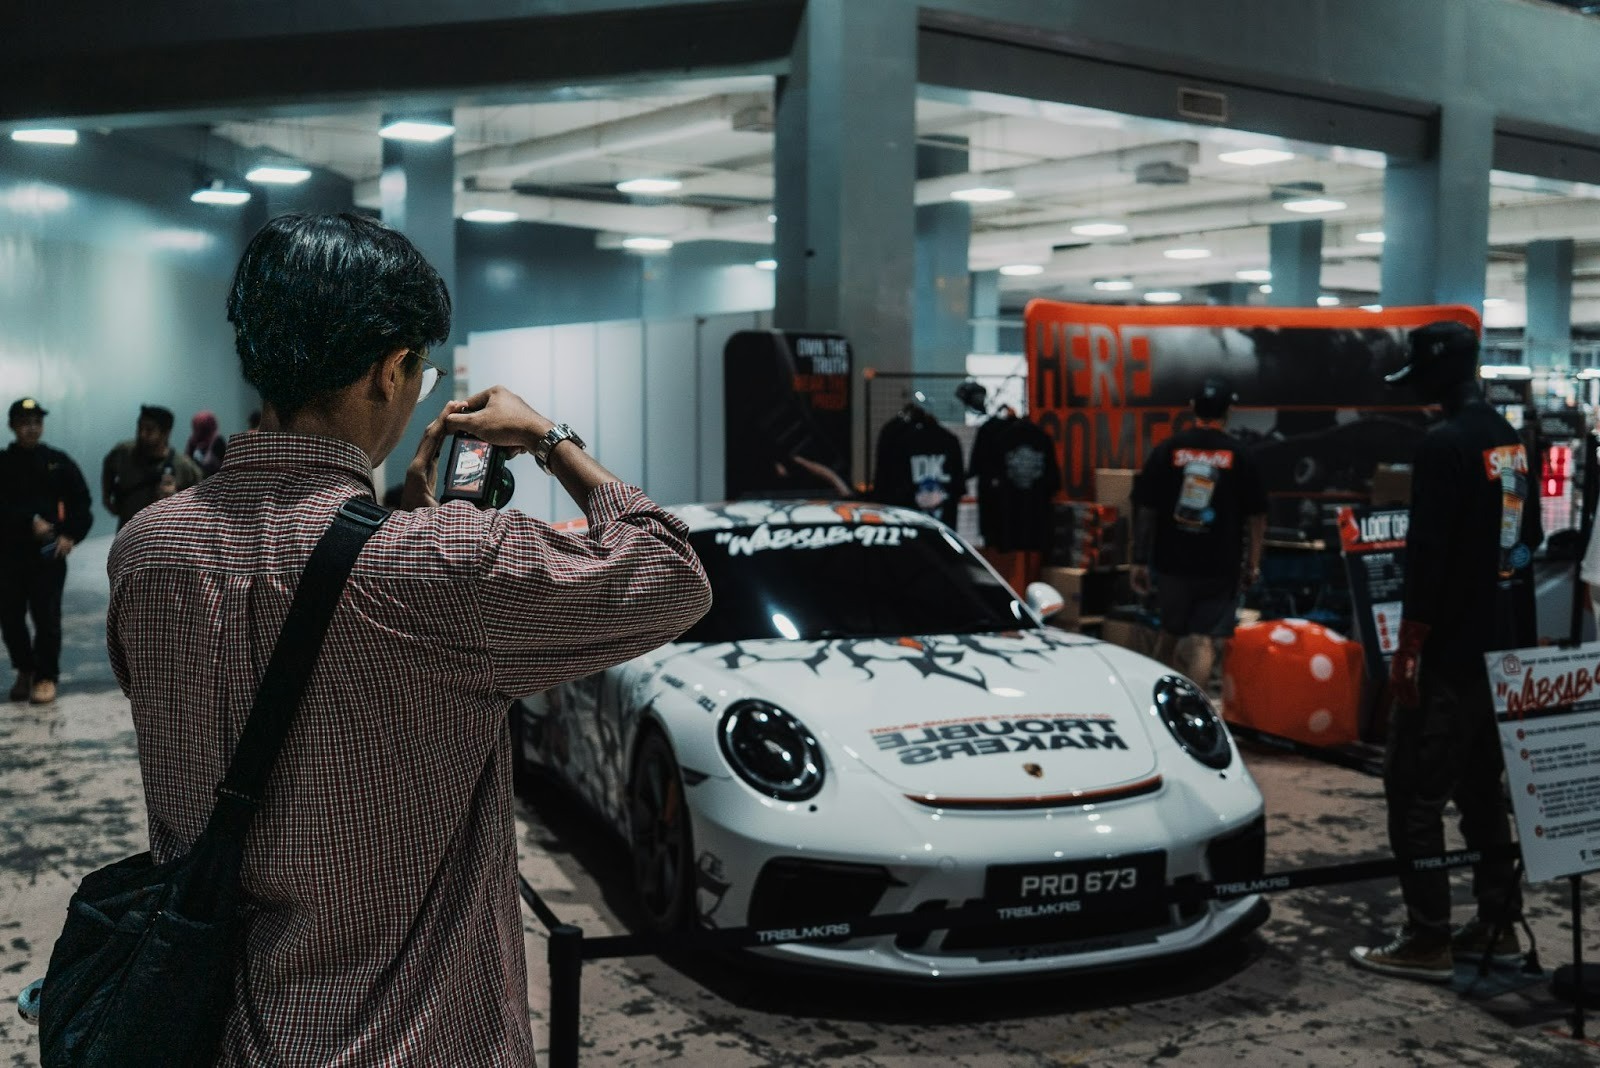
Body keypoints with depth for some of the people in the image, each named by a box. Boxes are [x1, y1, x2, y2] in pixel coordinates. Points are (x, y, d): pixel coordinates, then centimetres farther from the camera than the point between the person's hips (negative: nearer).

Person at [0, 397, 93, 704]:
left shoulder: (58, 461, 4)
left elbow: (81, 503, 5)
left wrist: (71, 535, -8)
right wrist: (30, 521, -21)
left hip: (49, 551, -1)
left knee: (46, 614, -5)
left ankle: (47, 675, 6)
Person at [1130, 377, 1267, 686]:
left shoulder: (1166, 451, 1)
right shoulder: (1240, 457, -1)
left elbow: (1145, 510, 1)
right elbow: (1256, 517, 1)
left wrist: (1140, 560, 6)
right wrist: (1253, 564, 10)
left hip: (1171, 562, 2)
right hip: (1220, 567, -2)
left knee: (1169, 635, 19)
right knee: (1204, 642, -4)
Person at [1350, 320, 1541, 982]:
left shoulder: (1444, 446, -17)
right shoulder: (1513, 441, 12)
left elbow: (1427, 559, -21)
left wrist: (1407, 651, -17)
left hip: (1451, 655, -9)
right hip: (1508, 649, 9)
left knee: (1415, 792, -4)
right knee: (1483, 789, 17)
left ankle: (1428, 941, -1)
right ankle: (1498, 926, 23)